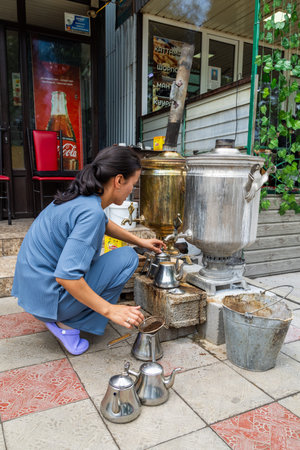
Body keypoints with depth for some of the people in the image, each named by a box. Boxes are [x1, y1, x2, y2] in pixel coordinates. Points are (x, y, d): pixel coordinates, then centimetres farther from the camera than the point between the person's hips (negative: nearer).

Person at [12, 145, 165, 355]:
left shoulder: (81, 196, 2)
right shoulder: (91, 212, -26)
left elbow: (105, 224, 24)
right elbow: (66, 276, -31)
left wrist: (140, 241, 27)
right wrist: (109, 310, -21)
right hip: (47, 297, -9)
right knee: (127, 258, -8)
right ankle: (67, 324, -2)